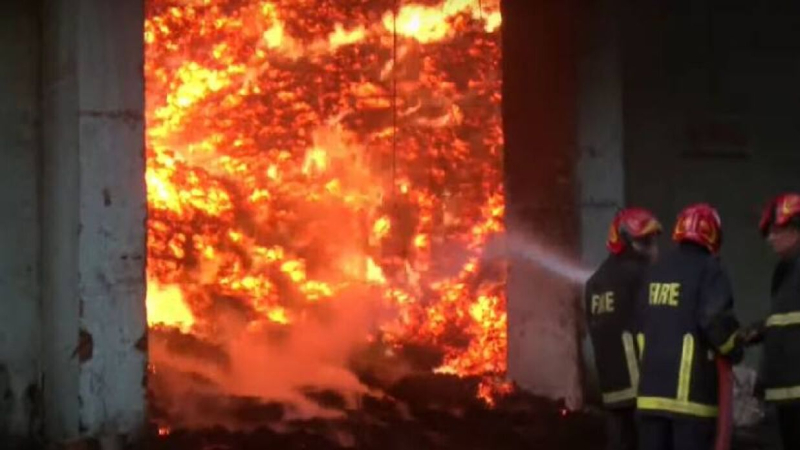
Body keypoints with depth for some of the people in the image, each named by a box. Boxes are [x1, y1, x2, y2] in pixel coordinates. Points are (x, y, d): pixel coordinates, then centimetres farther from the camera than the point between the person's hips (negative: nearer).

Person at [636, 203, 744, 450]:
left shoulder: (656, 271, 15)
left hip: (652, 385, 7)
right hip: (690, 388, -6)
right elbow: (716, 320, -16)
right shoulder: (708, 269, -7)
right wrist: (735, 349, 3)